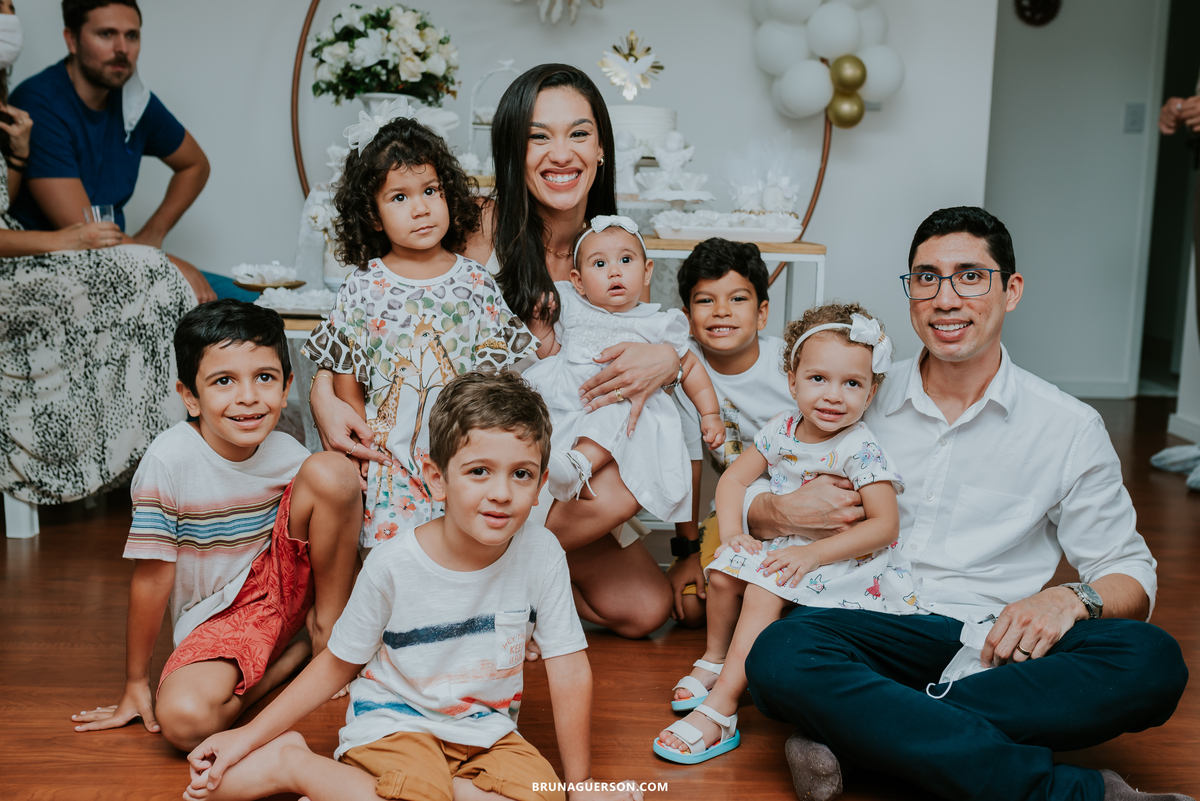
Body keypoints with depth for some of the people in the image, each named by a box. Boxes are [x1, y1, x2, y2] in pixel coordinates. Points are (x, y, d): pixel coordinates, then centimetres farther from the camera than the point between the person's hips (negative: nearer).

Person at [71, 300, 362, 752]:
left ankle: (325, 627, -2)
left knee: (332, 470, -20)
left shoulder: (286, 453, -9)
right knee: (183, 719, -32)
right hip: (218, 618, -2)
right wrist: (136, 685, -4)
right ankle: (292, 655, -1)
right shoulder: (168, 462, -19)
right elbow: (152, 577, -12)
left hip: (283, 581, 2)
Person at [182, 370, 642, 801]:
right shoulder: (393, 565, -17)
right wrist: (249, 735, -4)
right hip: (393, 721, -4)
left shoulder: (541, 554, -14)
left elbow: (570, 672, -7)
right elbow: (338, 664, -2)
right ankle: (289, 763, -10)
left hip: (484, 728, 4)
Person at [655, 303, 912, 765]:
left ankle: (720, 709, -27)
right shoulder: (783, 429, -1)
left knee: (765, 586, -28)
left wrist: (812, 554, -27)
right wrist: (732, 532, -11)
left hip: (841, 558, -6)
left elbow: (884, 525, -21)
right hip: (784, 545, 7)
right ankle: (715, 660, 14)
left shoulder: (860, 450, -18)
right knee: (724, 570, -14)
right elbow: (734, 477, 7)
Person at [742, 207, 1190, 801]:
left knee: (1152, 660, -28)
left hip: (996, 646, 1)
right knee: (779, 657, -34)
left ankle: (851, 734, -28)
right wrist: (783, 513, -9)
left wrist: (1073, 598, -12)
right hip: (873, 629, 0)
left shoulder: (1069, 428, 9)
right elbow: (744, 501, 15)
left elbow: (1129, 573, 11)